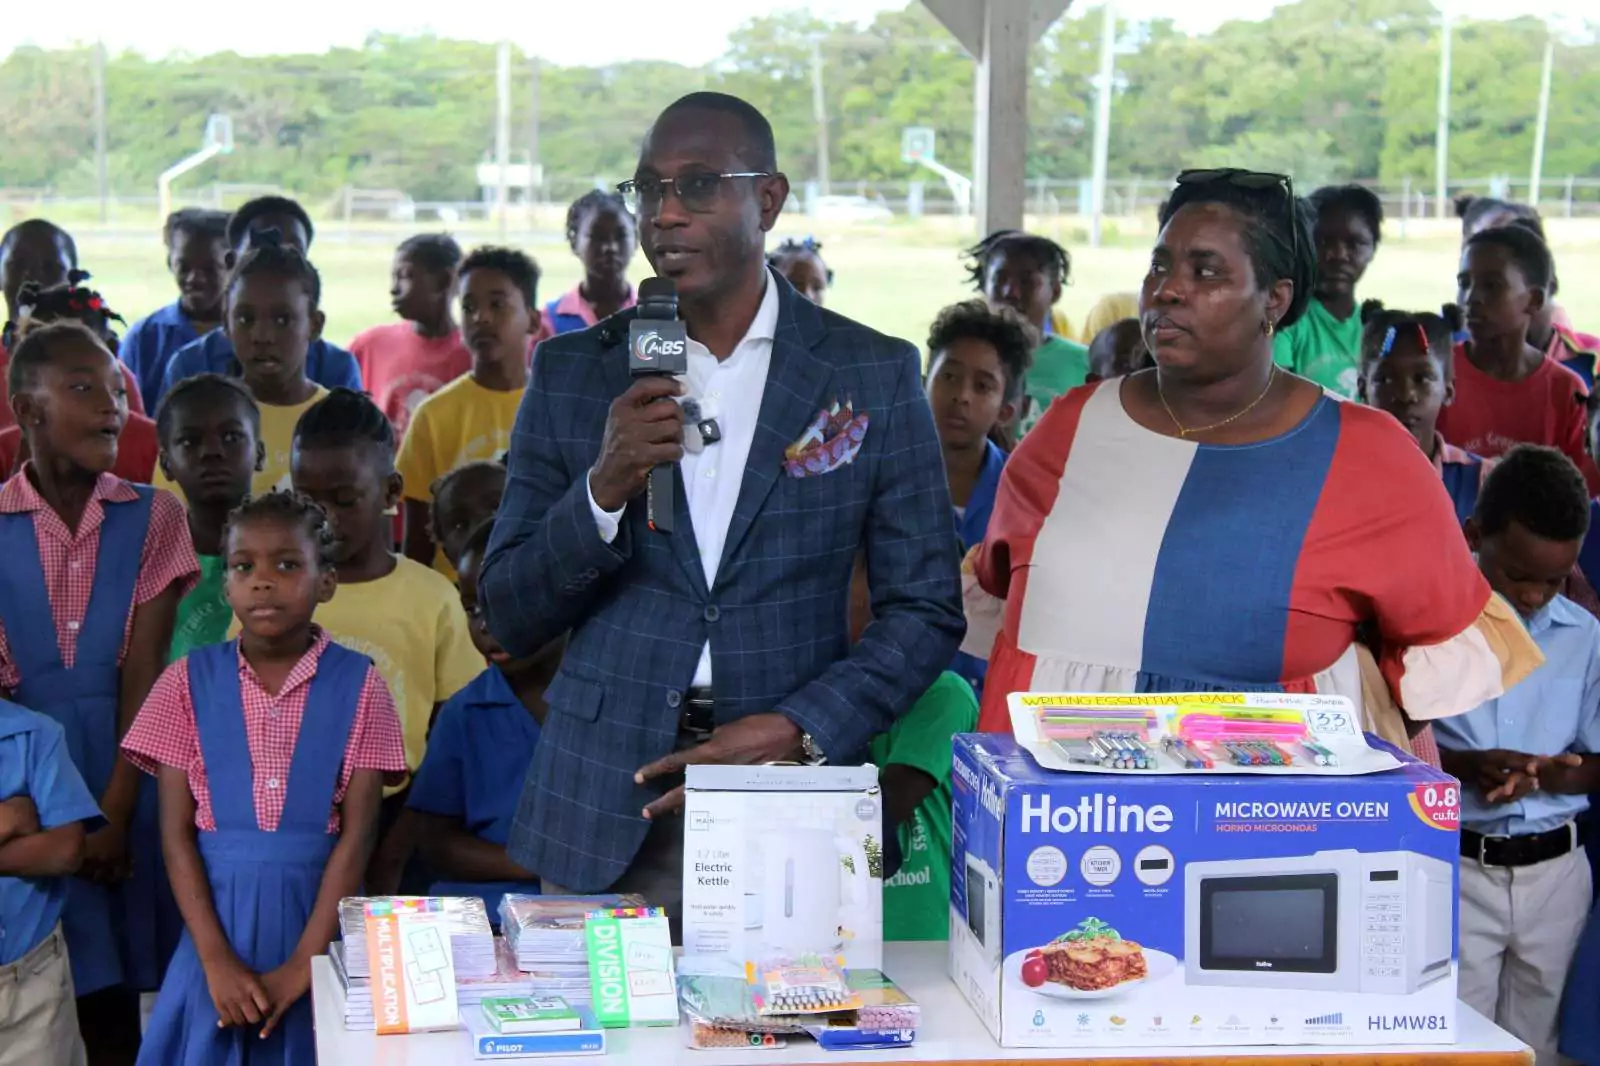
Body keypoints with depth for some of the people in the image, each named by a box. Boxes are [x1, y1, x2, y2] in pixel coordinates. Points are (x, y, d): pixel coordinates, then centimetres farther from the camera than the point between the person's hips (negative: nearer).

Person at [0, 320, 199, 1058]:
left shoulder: (155, 519, 0)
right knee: (64, 991, -1)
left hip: (130, 765, 0)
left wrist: (115, 809, -12)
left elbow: (145, 673, -6)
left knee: (128, 987, 2)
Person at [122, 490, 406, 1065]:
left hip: (316, 917, -1)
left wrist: (303, 962, -13)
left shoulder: (358, 684, -1)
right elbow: (176, 831, -1)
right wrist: (217, 958, -11)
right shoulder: (190, 681, 2)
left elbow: (358, 832, -6)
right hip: (219, 919, 1)